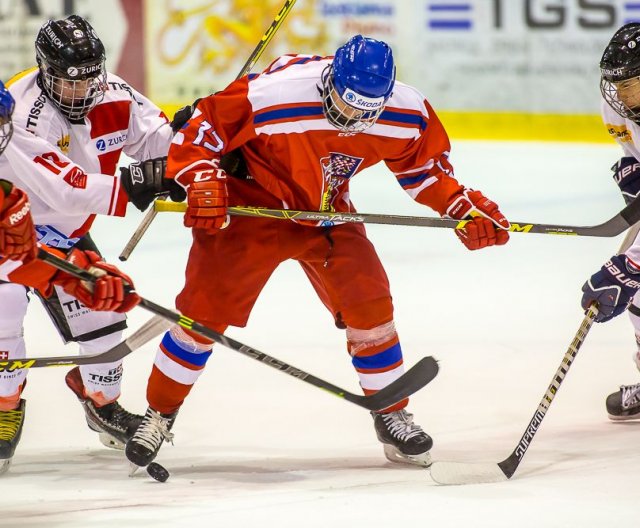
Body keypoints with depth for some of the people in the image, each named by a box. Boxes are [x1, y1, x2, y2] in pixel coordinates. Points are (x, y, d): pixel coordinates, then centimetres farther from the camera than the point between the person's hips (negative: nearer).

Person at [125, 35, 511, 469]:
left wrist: (464, 209, -9)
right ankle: (159, 414, 12)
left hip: (327, 211, 3)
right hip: (252, 202, -3)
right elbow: (203, 127, -22)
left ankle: (392, 415, 12)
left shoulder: (408, 114, -19)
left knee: (368, 303, -7)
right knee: (205, 310, -6)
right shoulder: (270, 96, -33)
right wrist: (203, 182, -33)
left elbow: (424, 164, 1)